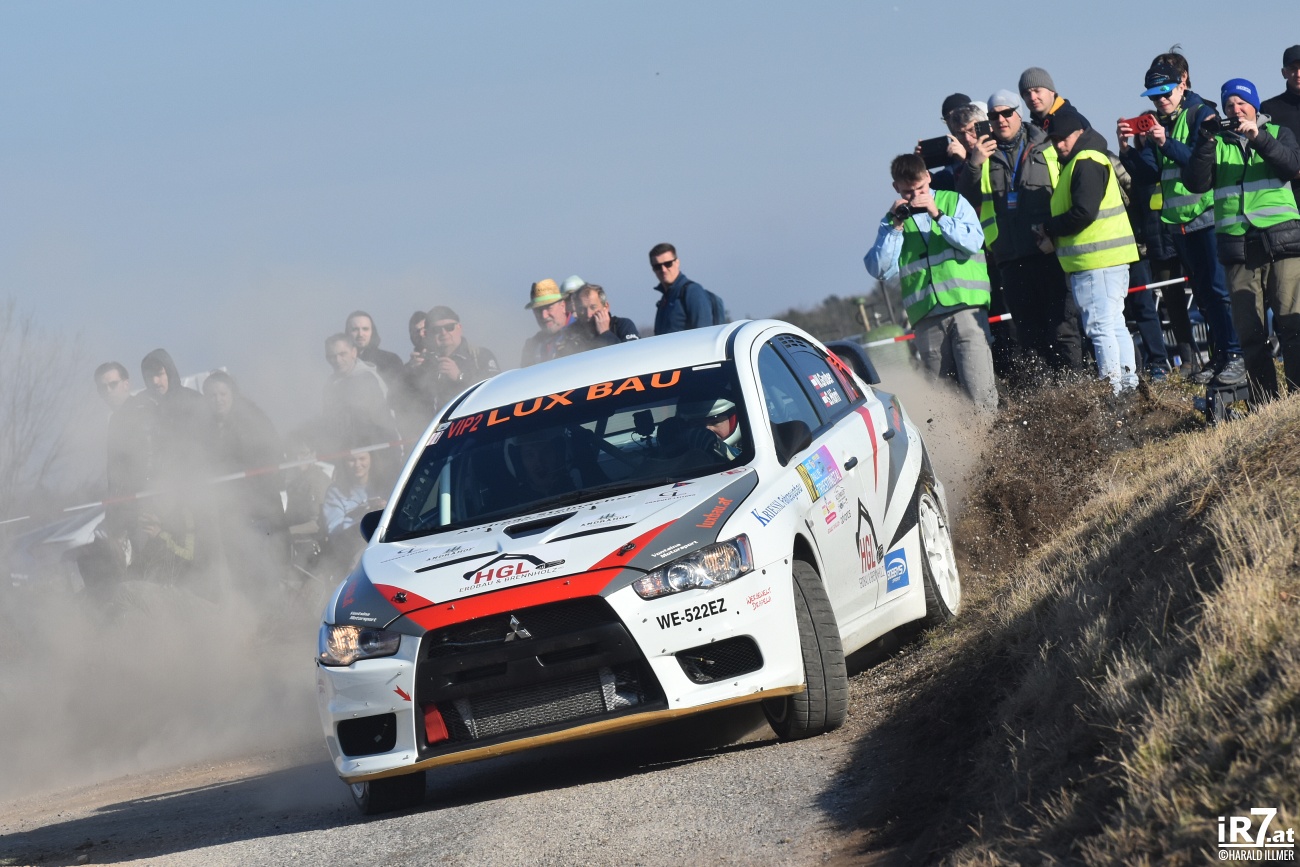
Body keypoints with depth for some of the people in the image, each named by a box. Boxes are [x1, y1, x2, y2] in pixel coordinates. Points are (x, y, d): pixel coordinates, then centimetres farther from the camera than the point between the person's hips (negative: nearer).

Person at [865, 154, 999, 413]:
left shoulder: (953, 202, 11)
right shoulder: (893, 219, 15)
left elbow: (974, 242, -4)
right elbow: (879, 270, 3)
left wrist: (938, 215, -11)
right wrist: (895, 226, -4)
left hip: (966, 306, -2)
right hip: (926, 318, 2)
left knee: (979, 391, -14)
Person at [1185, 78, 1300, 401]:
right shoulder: (1218, 143, 15)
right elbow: (1195, 183, 1)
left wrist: (1259, 139, -17)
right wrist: (1208, 142, -9)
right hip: (1239, 250, 2)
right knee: (1250, 333, 0)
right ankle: (1264, 402, 4)